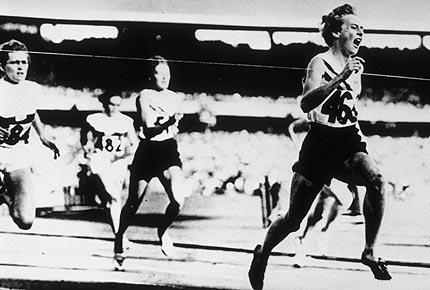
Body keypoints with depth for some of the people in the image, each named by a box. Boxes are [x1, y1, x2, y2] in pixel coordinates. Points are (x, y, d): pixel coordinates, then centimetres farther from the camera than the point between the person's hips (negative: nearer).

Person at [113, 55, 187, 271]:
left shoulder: (174, 98, 10)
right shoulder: (144, 96, -6)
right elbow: (148, 129, -18)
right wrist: (169, 122, -30)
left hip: (168, 150, 4)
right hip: (147, 151, -3)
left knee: (178, 200, -16)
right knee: (133, 202, 6)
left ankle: (163, 230, 15)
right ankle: (118, 245, 27)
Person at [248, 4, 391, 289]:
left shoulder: (355, 66, 12)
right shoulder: (320, 62, -8)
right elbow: (306, 104, -26)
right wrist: (341, 78, -33)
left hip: (349, 143, 5)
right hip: (320, 144, -5)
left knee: (376, 178, -30)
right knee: (293, 220, 4)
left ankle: (370, 251, -20)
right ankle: (263, 253, 33)